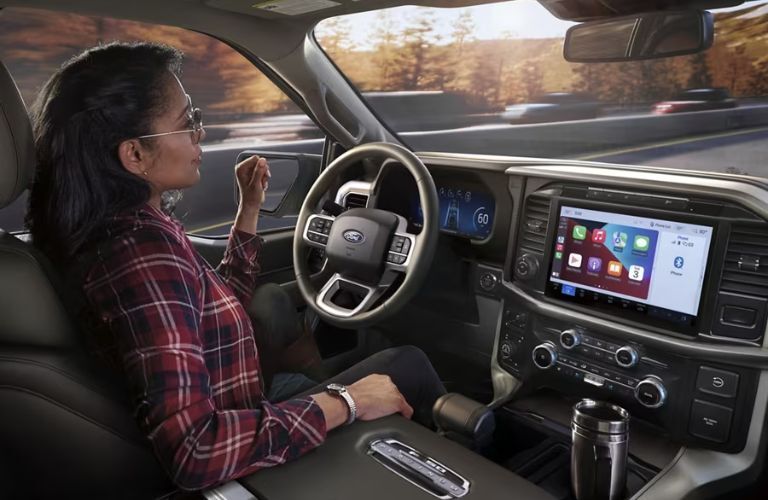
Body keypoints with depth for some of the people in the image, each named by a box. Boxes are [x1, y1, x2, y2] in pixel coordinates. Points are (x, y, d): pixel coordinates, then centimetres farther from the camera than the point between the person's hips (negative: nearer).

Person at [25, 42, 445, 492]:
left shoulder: (121, 225, -1)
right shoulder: (143, 251, -30)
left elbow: (218, 313, 12)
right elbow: (192, 453, -36)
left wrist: (249, 212, 7)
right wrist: (343, 404, -28)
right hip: (227, 468, -8)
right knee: (407, 366, -3)